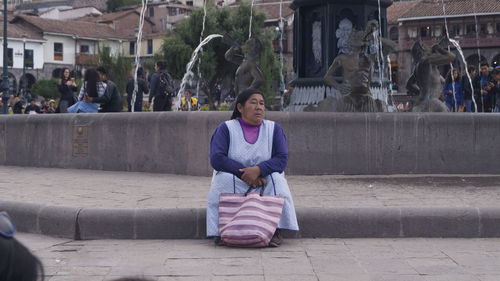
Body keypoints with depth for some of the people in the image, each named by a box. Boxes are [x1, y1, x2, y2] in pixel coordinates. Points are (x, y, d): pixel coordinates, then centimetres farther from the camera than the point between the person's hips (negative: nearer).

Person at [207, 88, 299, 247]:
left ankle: (275, 229, -27)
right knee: (223, 180, -31)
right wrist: (244, 173, -23)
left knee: (276, 180, -29)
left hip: (265, 184, 1)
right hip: (233, 184, -1)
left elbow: (282, 159, -8)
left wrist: (258, 170, -27)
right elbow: (216, 159, -14)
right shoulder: (226, 128, 0)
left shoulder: (274, 129, 5)